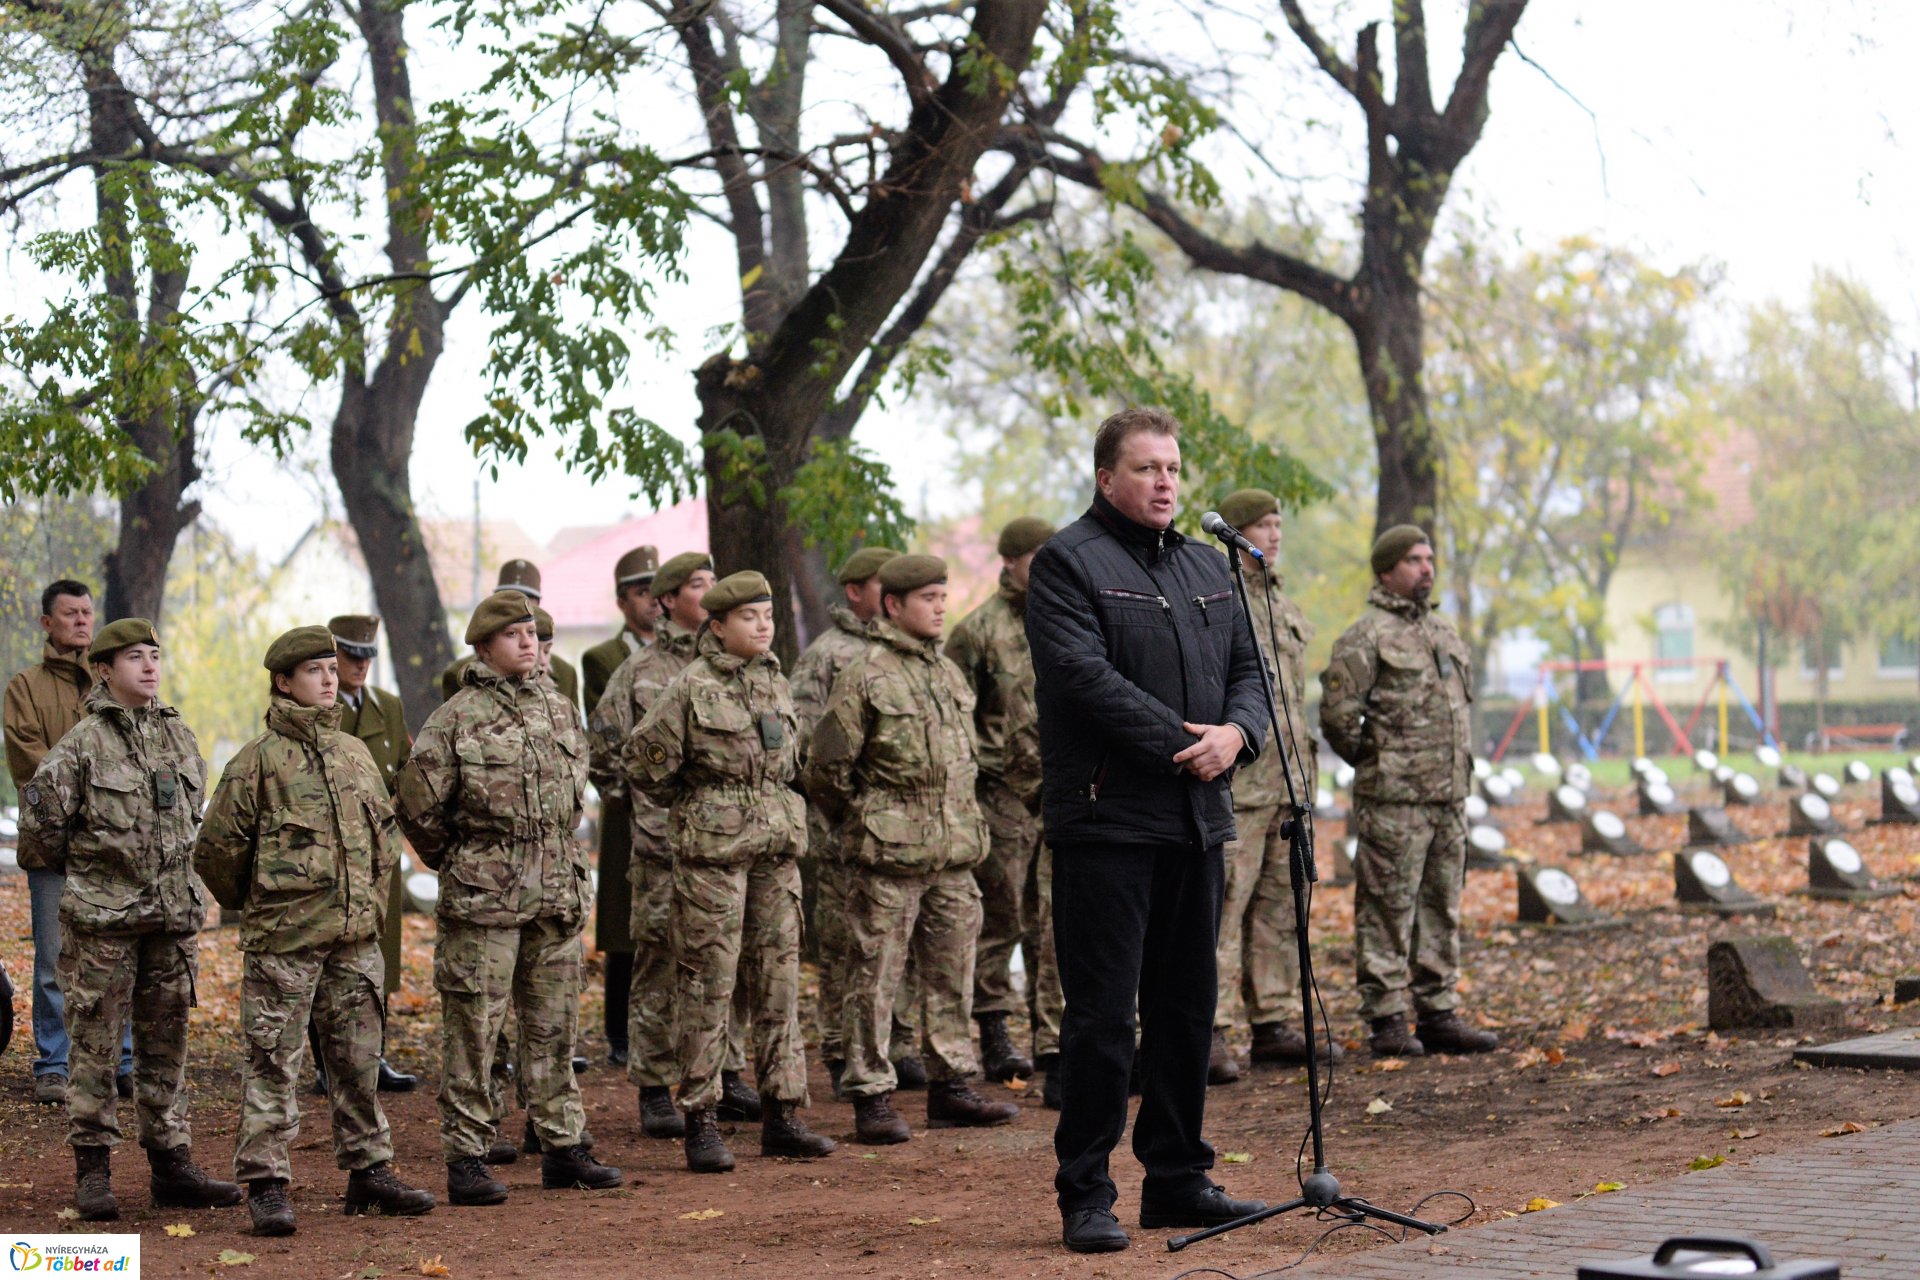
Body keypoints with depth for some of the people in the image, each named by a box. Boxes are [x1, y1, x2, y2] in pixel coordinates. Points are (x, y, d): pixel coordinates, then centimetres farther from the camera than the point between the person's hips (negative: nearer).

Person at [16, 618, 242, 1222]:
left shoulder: (180, 736, 10)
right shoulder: (82, 743, -9)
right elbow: (40, 814, -10)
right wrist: (75, 865, 2)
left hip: (175, 915, 5)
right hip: (102, 919, -5)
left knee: (167, 1043, 10)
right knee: (96, 1045, 0)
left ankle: (172, 1165, 16)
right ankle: (93, 1171, 6)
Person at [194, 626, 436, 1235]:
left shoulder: (355, 753, 11)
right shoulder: (259, 760, -7)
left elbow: (386, 833, 24)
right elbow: (217, 846, -4)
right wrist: (254, 904, 7)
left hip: (356, 936, 6)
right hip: (283, 939, -6)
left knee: (358, 1058, 12)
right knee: (273, 1060, -3)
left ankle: (369, 1170, 21)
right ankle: (265, 1183, 1)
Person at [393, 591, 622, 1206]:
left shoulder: (559, 711, 11)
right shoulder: (456, 718, -7)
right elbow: (417, 803, -5)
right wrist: (456, 863, 3)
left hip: (557, 895, 6)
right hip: (483, 900, -6)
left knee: (553, 1027, 11)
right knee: (472, 1030, -3)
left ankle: (562, 1147, 19)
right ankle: (465, 1159, 1)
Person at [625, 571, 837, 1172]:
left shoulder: (775, 682, 11)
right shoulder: (693, 687, -9)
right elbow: (641, 759, -5)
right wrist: (692, 807, 4)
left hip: (777, 849, 6)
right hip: (712, 851, -6)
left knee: (779, 981, 8)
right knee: (707, 985, -3)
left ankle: (782, 1116, 15)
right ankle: (701, 1123, 2)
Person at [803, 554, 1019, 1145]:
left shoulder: (949, 675, 14)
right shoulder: (864, 678, -8)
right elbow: (826, 767, -7)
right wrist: (863, 824, 2)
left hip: (953, 852, 7)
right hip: (888, 855, -7)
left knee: (952, 971, 11)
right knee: (876, 976, -3)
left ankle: (952, 1085, 20)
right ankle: (871, 1099, 1)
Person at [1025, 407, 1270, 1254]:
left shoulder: (1206, 569, 19)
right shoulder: (1067, 563, -5)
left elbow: (1247, 669, 17)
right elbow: (1085, 676, -16)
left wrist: (1237, 732, -5)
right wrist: (1181, 745, -17)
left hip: (1197, 820, 7)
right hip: (1105, 819, -7)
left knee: (1187, 1006, 12)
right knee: (1102, 1013, -6)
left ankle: (1176, 1179, 22)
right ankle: (1085, 1196, 0)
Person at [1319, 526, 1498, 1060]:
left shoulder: (1446, 634, 18)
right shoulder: (1366, 637, -8)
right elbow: (1337, 715, -13)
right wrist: (1374, 763, -1)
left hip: (1450, 796, 8)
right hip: (1394, 801, -8)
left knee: (1442, 909, 10)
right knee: (1387, 912, -5)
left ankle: (1439, 1015, 16)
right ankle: (1386, 1021, -2)